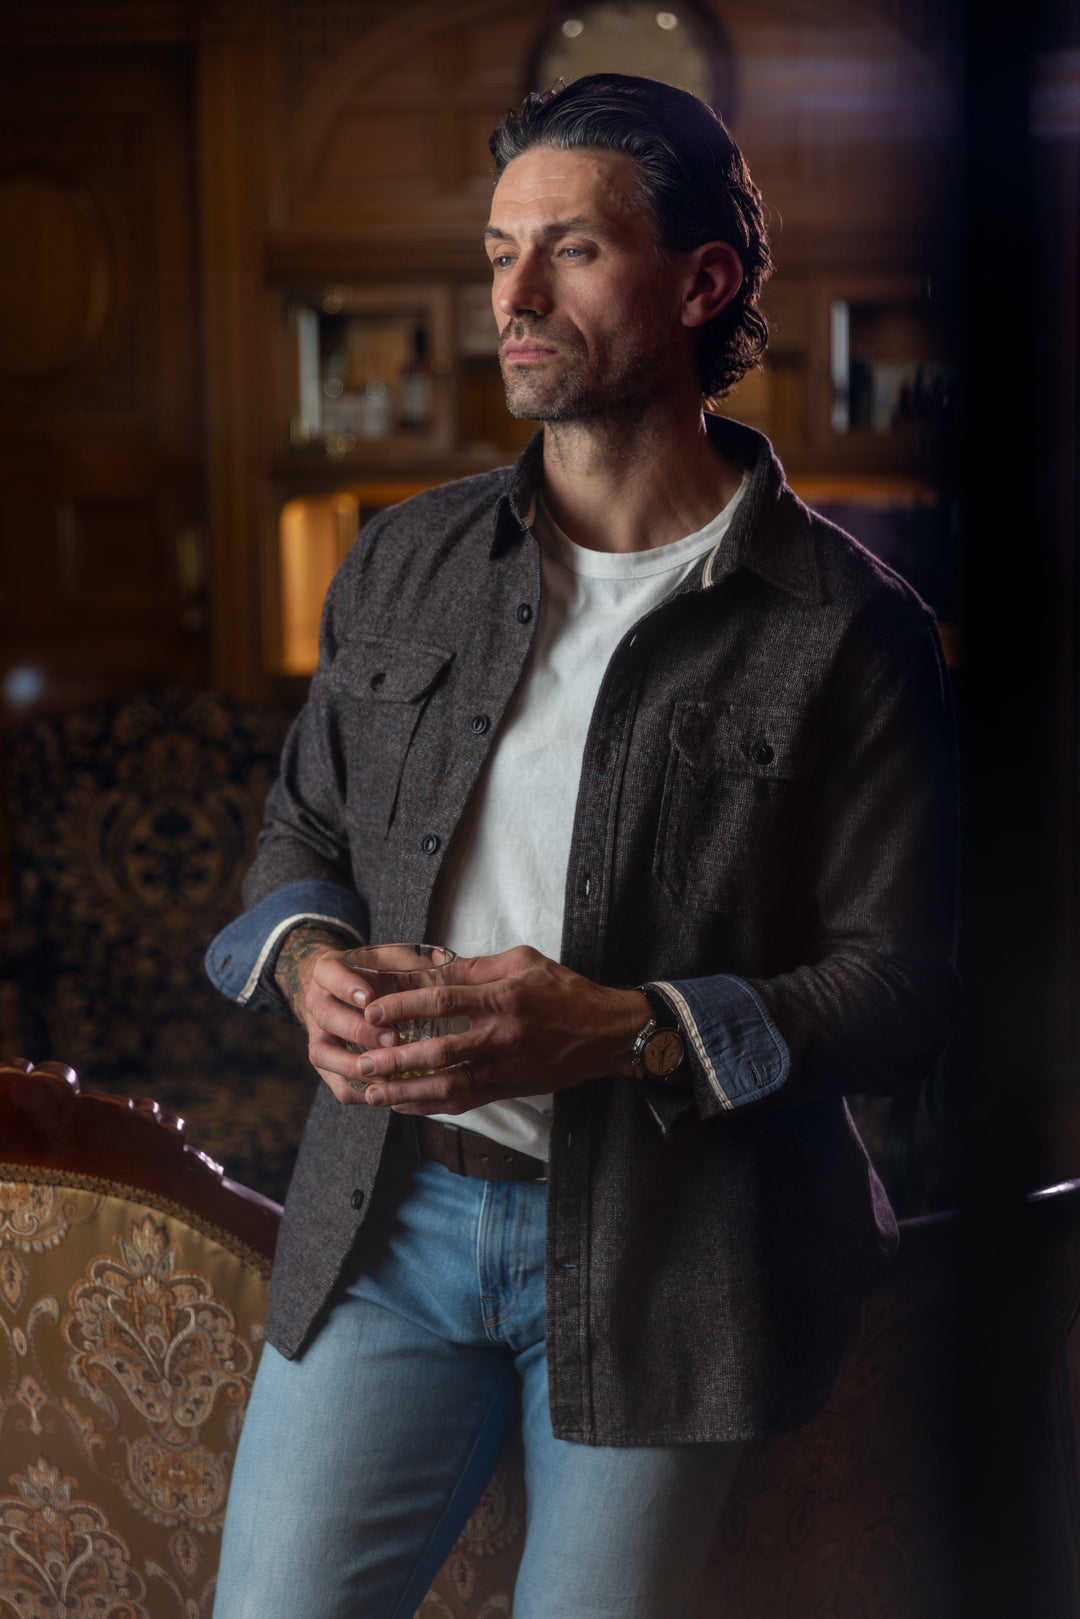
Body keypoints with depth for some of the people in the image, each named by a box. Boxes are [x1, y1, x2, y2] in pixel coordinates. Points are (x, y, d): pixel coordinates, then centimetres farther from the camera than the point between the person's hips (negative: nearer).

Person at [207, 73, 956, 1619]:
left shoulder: (849, 628, -6)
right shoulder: (403, 562, 9)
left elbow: (903, 984, -8)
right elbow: (303, 826, 20)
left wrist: (615, 1029, -21)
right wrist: (311, 959, -4)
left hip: (662, 1247, -3)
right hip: (392, 1214, 4)